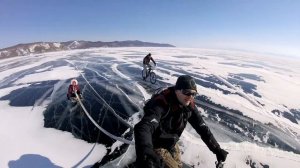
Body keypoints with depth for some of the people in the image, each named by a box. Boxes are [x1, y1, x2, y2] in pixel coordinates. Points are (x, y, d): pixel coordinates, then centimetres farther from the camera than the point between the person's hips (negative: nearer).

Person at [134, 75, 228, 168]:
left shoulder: (189, 105, -12)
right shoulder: (161, 103, -34)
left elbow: (202, 127, -2)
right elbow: (144, 127, -48)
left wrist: (217, 149, -2)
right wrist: (145, 155, -64)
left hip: (171, 144, 7)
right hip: (156, 146, -6)